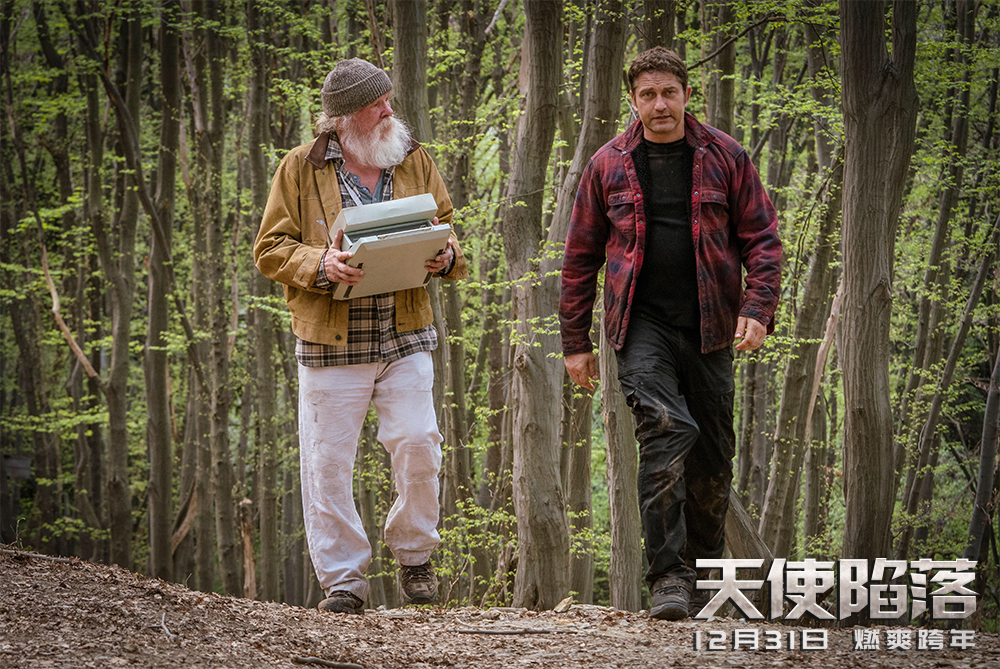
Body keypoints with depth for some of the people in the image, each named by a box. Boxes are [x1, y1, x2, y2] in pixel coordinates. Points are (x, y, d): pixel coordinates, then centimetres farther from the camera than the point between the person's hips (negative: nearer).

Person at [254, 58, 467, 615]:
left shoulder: (414, 161, 11)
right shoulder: (301, 169, 2)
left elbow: (448, 228, 19)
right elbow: (271, 250, 2)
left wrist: (445, 257, -5)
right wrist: (320, 265, -17)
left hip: (405, 338, 2)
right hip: (331, 343, -2)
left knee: (418, 445, -7)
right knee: (328, 462, -1)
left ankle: (414, 556, 15)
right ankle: (343, 577, 10)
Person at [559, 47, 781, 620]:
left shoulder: (726, 158, 4)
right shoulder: (609, 166, 6)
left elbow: (762, 238, 4)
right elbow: (581, 255, 11)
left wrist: (757, 306, -12)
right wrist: (576, 341, 9)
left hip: (708, 328, 2)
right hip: (641, 323, -2)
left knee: (714, 454, 6)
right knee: (665, 428, -23)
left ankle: (707, 568, 26)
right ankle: (668, 575, -22)